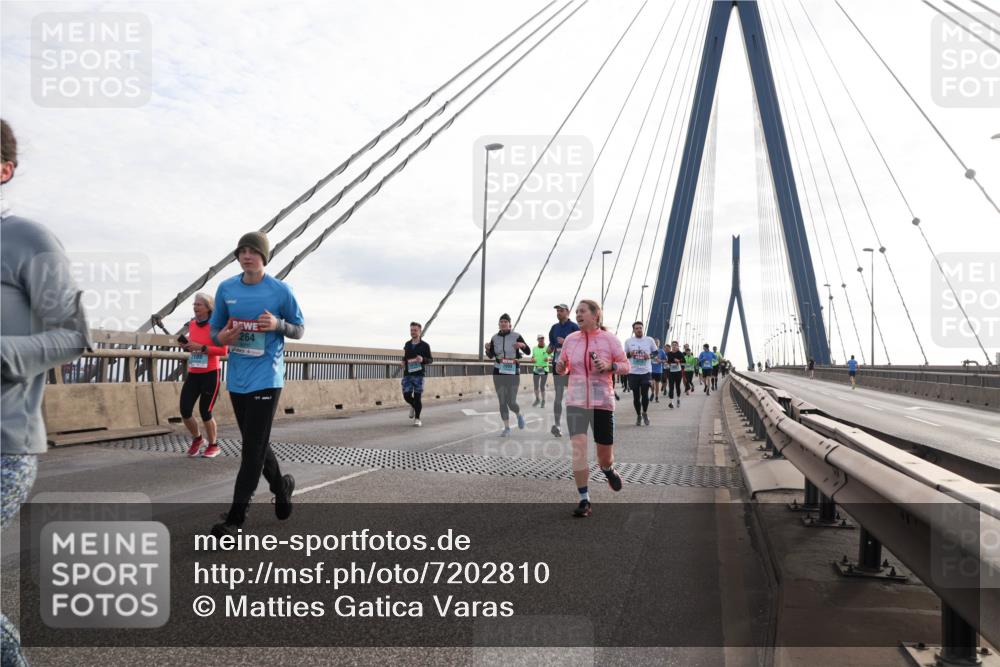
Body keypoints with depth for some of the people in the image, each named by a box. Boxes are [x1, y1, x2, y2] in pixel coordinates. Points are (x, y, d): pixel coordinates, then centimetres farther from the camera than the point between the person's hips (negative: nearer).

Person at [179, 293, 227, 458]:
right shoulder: (192, 324, 8)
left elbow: (223, 350, -17)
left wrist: (200, 347, -23)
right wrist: (187, 346, 2)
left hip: (210, 374, -6)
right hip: (193, 374, 6)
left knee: (205, 412, 0)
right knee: (185, 410, -2)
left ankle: (213, 446, 21)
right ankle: (197, 439, 25)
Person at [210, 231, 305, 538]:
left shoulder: (280, 290, -7)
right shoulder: (226, 288, 4)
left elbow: (299, 329, 2)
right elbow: (214, 329, 13)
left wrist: (278, 324, -19)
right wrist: (221, 337, -11)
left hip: (266, 378, -5)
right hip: (237, 378, 5)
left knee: (253, 447, -6)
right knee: (255, 443, 16)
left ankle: (235, 517, 1)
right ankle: (281, 486, 39)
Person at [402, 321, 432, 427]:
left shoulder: (425, 345, 0)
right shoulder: (407, 344, 12)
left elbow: (431, 360, 2)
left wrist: (423, 359, -17)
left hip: (418, 375, -3)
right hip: (407, 375, 3)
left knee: (417, 397, -3)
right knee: (406, 395, -4)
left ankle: (417, 419, 9)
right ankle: (413, 406, 30)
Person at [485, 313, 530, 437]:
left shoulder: (516, 336, -6)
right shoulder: (495, 338, 3)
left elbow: (528, 352, -5)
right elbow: (490, 356, 8)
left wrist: (522, 345, -28)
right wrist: (487, 348, -14)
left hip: (513, 373, -3)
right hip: (498, 373, 3)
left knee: (511, 403, -6)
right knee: (502, 402, 0)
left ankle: (519, 415, 29)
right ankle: (507, 428, 12)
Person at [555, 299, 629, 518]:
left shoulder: (609, 339, -2)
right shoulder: (571, 339, 6)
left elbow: (626, 366, 2)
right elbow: (563, 369, 16)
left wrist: (610, 366, -18)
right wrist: (560, 367, -7)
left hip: (602, 403, -1)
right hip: (575, 402, 2)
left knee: (605, 454, 8)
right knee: (578, 448, -13)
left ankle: (608, 470, 46)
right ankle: (584, 500, -5)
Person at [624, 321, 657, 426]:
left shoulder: (649, 340, 3)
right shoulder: (628, 341, 4)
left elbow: (656, 352, 11)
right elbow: (623, 355, 10)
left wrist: (650, 356, -10)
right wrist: (629, 354, -12)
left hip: (646, 371, -1)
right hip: (633, 372, 1)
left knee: (645, 394, -5)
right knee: (636, 395, 6)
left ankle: (644, 413, 19)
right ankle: (638, 415, 22)